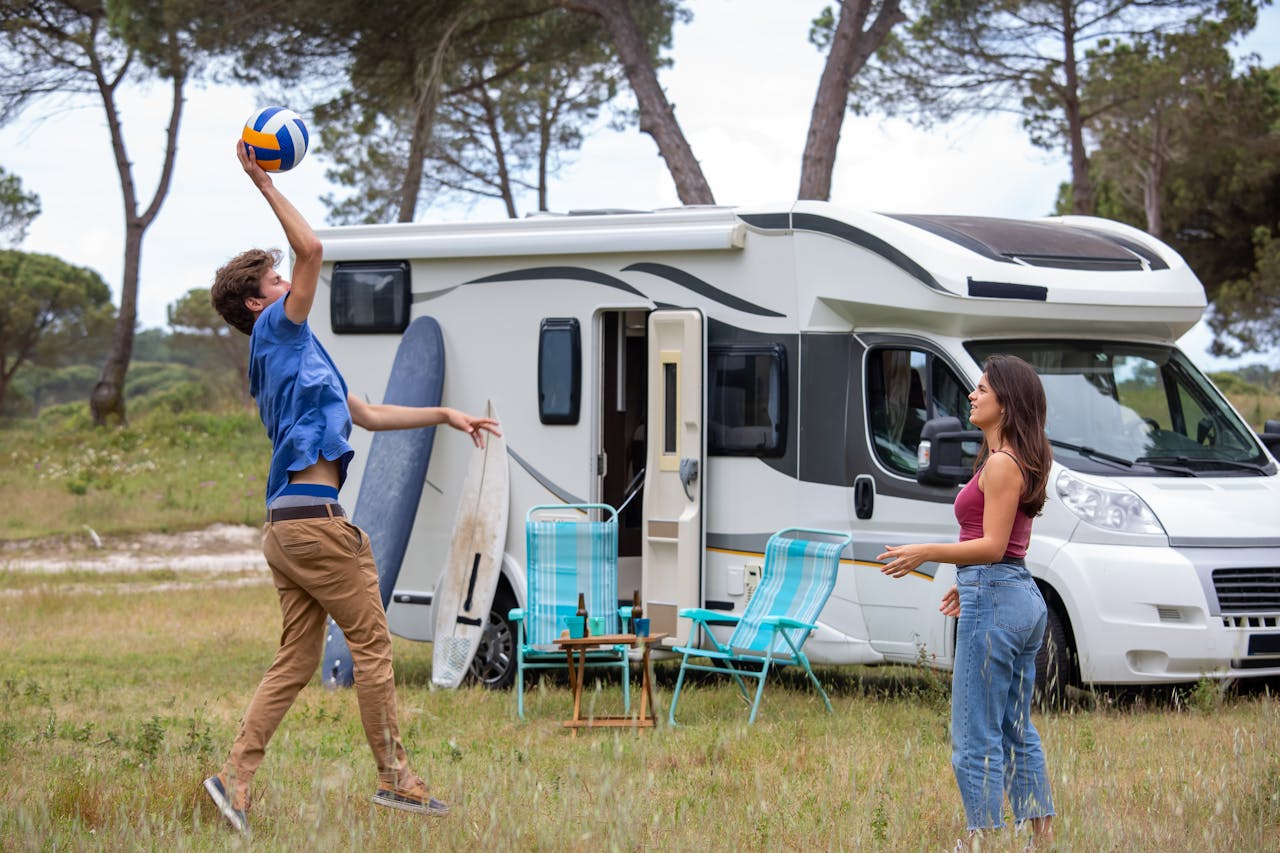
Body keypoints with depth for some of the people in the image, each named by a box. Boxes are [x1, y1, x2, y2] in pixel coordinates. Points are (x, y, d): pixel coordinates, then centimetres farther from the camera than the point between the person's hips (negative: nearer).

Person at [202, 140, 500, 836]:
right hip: (314, 518, -10)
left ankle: (236, 775, -2)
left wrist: (444, 415, 28)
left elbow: (367, 415, 29)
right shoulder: (276, 333, -3)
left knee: (296, 660, 7)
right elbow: (311, 250, -16)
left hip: (287, 525, 10)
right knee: (372, 645, -1)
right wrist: (265, 186, -10)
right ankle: (394, 778, 4)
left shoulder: (289, 355, 24)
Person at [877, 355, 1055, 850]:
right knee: (1017, 732, 16)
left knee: (975, 736, -7)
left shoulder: (1001, 463, -14)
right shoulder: (1021, 461, 16)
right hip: (1024, 596, 11)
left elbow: (993, 545, -19)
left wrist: (928, 553, -26)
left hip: (993, 601, -11)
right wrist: (970, 584, 28)